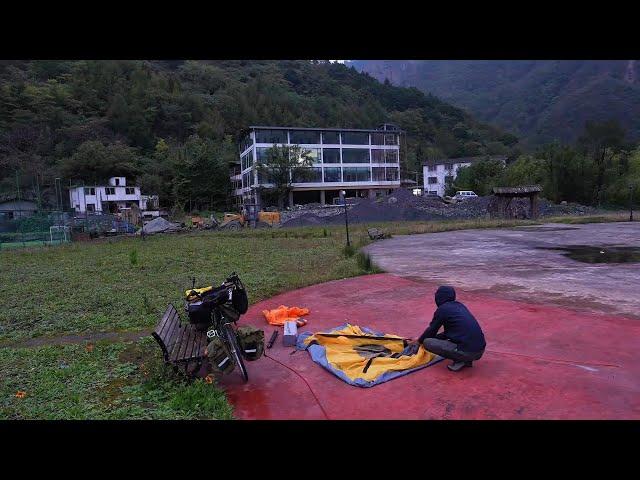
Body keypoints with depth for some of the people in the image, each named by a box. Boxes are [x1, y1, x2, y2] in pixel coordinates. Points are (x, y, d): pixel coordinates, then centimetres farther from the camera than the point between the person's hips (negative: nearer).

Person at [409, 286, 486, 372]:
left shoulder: (442, 309, -5)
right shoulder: (460, 306, 17)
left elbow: (432, 330, 7)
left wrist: (419, 341, 26)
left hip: (467, 352, -8)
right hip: (480, 350, 8)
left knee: (427, 343, -3)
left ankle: (459, 361, -1)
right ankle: (467, 360, 15)